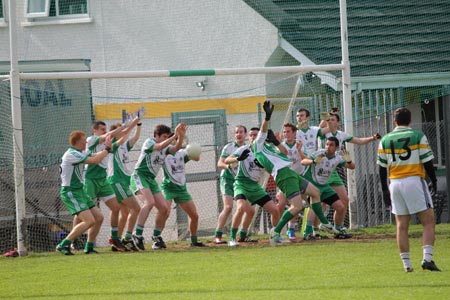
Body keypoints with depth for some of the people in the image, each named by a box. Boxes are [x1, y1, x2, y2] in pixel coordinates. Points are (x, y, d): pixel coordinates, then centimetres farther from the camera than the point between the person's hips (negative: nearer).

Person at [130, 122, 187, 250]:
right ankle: (138, 235, -34)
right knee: (150, 202, -31)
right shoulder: (149, 142, -5)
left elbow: (175, 148, -7)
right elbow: (160, 146, -26)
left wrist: (181, 136, -23)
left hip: (151, 180, 8)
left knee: (165, 209, 1)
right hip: (139, 176, -8)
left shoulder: (165, 148, 14)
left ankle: (156, 237, 17)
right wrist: (174, 136, -29)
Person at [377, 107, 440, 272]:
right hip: (414, 180, -4)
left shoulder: (385, 140, 8)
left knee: (401, 226, 8)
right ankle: (427, 258, -16)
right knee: (428, 222, -1)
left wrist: (385, 190, 16)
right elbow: (427, 161, -5)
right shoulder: (418, 136, -2)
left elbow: (382, 167, 9)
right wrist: (434, 181, 9)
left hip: (395, 183, 4)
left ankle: (406, 263, 6)